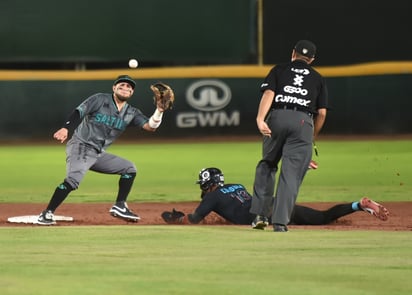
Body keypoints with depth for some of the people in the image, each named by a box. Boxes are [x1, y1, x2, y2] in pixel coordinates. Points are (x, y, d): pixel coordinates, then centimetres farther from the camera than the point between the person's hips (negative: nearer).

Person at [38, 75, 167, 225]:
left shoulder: (131, 113, 9)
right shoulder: (99, 100, -5)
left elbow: (150, 126, -2)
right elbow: (78, 113, -15)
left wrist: (159, 111, -20)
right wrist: (65, 128, -32)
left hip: (98, 154, 7)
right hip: (80, 146, -7)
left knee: (129, 168, 8)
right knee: (73, 179, -28)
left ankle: (119, 206, 9)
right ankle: (47, 214, -25)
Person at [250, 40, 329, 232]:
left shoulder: (279, 70, 17)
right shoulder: (317, 79, 21)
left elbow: (268, 93, -1)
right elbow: (322, 112, 13)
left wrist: (260, 119, -13)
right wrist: (313, 137, 24)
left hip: (277, 117, 0)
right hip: (303, 122, 0)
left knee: (267, 164, 18)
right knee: (291, 173, -1)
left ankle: (260, 214, 8)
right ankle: (280, 221, -9)